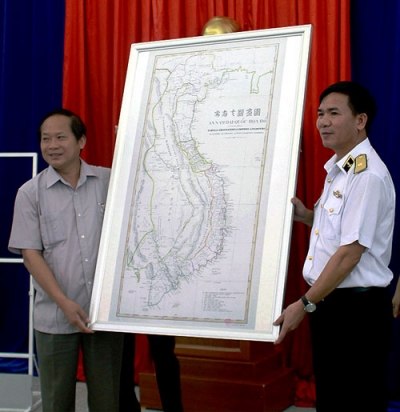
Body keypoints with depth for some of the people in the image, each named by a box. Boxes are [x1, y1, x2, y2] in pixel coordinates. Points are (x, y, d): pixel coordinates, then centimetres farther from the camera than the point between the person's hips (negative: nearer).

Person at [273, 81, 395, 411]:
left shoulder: (368, 175, -18)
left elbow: (350, 252, -21)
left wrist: (305, 304, -16)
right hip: (328, 305, 9)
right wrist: (307, 216, 5)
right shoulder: (336, 169, 12)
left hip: (357, 310, -9)